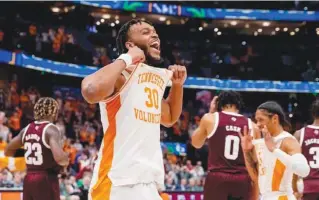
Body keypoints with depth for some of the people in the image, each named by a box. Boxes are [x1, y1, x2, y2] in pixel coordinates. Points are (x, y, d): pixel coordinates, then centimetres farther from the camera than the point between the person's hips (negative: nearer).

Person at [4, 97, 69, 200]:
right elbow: (59, 158, -28)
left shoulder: (27, 129, 9)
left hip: (28, 179, 7)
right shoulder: (51, 129, -13)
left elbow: (8, 151, 18)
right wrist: (66, 159, -5)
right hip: (47, 180, -7)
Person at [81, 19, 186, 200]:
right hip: (119, 183, -9)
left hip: (151, 183, 9)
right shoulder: (121, 72, -10)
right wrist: (126, 59, -21)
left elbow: (169, 119, 33)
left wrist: (178, 85, 18)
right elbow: (92, 91, -34)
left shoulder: (158, 75, 16)